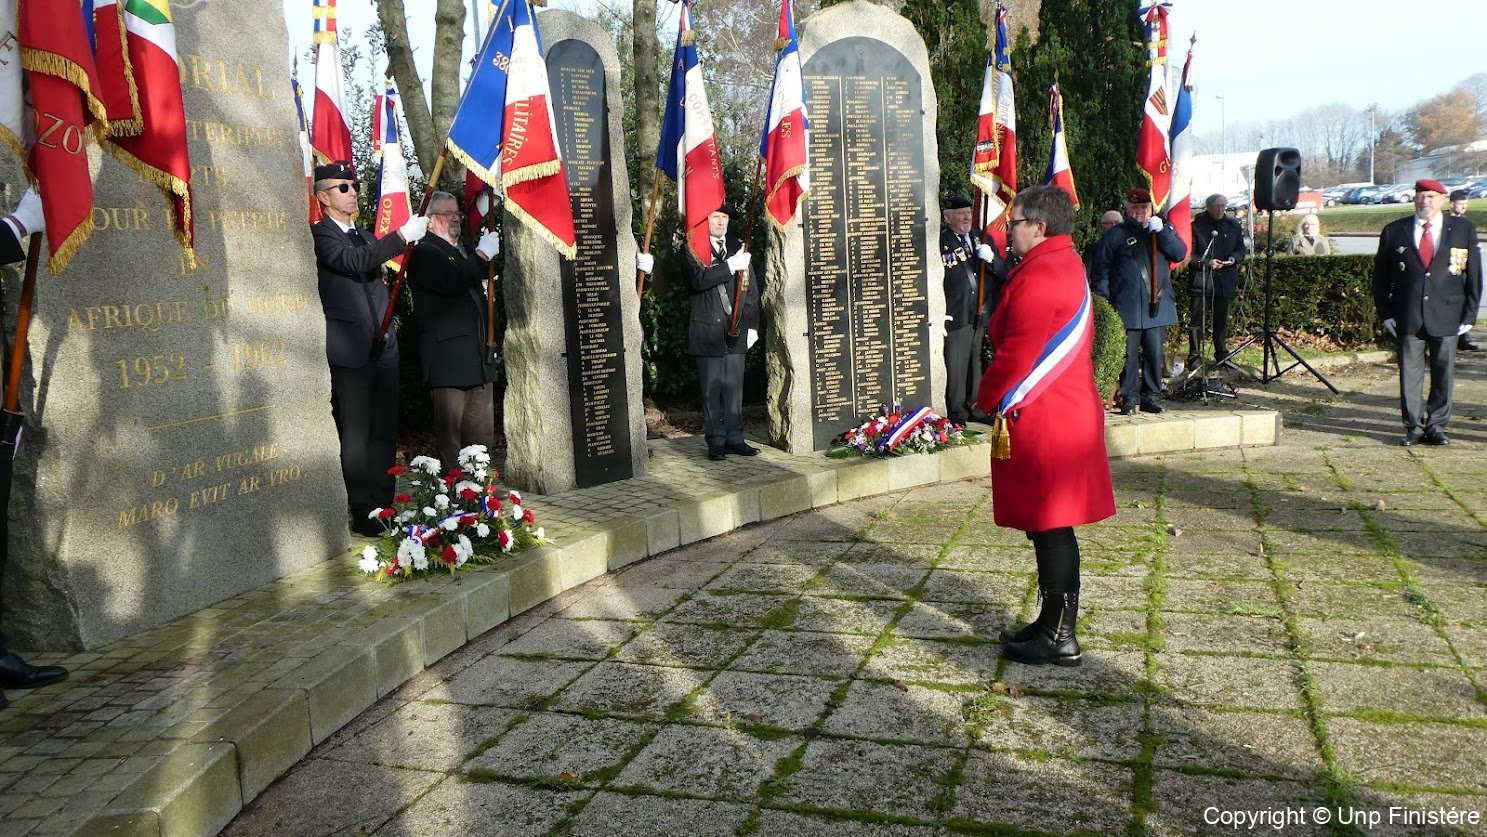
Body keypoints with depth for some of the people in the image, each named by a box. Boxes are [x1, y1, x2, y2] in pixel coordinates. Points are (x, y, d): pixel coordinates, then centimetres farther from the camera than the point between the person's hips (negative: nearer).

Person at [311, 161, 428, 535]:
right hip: (351, 350, -8)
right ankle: (363, 514, 1)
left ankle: (384, 508, 16)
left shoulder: (365, 237, 20)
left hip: (383, 348, 8)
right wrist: (402, 236, -26)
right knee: (357, 437, -4)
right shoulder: (320, 235, -5)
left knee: (385, 434, 9)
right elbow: (354, 262, -23)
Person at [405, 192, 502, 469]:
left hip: (478, 360, 9)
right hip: (447, 360, -9)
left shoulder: (463, 254, 23)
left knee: (484, 434, 9)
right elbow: (452, 281, -23)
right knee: (450, 435, -6)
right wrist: (482, 254, -12)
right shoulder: (422, 252, -5)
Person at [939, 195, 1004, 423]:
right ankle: (957, 413, 11)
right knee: (955, 366, -1)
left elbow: (1003, 272, 11)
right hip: (955, 316, -6)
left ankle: (974, 405, 29)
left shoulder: (981, 238, 11)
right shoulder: (940, 242, -8)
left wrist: (991, 258, -11)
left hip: (980, 313, 6)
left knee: (975, 362, 16)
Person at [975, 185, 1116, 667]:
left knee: (1049, 527, -1)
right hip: (1068, 412, 10)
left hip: (1042, 422, -10)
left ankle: (1060, 639, 9)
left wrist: (990, 399, -6)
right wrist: (1001, 396, 18)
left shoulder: (1038, 278, -19)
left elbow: (1018, 355, -21)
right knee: (1054, 527, 16)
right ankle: (1055, 625, 26)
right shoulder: (1068, 266, 14)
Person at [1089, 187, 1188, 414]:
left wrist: (1162, 231, -10)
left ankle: (1151, 397, 16)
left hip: (1157, 307, 3)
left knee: (1155, 353, 6)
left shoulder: (1164, 230, 15)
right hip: (1126, 308, -3)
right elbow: (1099, 271, 3)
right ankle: (1128, 398, 5)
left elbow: (1180, 253, 1)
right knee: (1128, 355, -3)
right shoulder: (1115, 235, 5)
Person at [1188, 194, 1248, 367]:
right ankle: (1194, 356, -1)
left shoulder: (1233, 225, 10)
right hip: (1201, 277, -4)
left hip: (1225, 279, 5)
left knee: (1222, 319, 13)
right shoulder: (1197, 225, -5)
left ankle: (1222, 354, 24)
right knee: (1197, 317, -6)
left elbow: (1241, 249, 16)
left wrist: (1234, 258, -6)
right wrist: (1207, 262, -17)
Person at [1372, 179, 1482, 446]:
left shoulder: (1463, 230, 7)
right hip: (1407, 318, 0)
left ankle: (1436, 425, 16)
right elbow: (1380, 276, 8)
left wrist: (1469, 314, 2)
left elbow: (1473, 274, 7)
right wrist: (1385, 313, 1)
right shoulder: (1394, 231, 6)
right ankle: (1414, 426, 11)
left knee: (1443, 374, 4)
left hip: (1446, 317, 0)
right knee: (1410, 373, 1)